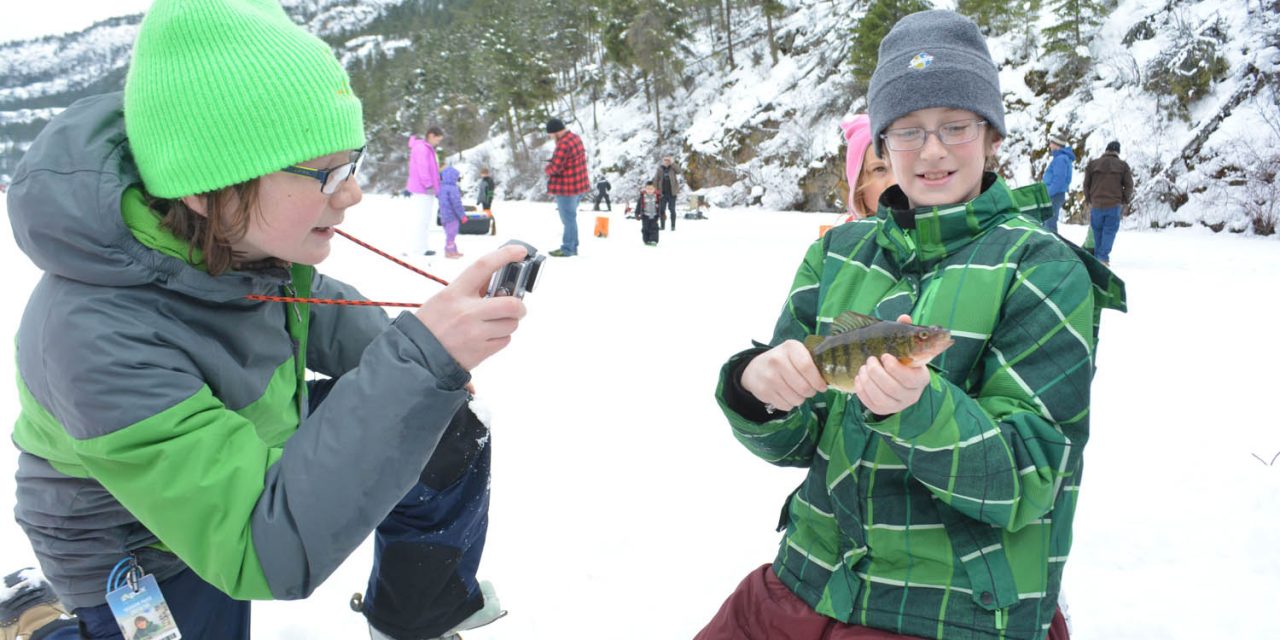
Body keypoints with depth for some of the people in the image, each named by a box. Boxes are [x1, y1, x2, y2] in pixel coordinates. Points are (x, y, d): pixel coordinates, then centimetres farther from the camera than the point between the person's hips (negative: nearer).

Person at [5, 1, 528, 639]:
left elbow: (304, 300, 3)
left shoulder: (243, 232, -21)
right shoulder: (100, 338, -40)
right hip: (146, 561, -5)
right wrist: (416, 365, -51)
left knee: (448, 440, -2)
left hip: (258, 447, 6)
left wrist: (400, 361, -13)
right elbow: (265, 552, -41)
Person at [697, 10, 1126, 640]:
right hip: (809, 584, 4)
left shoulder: (1043, 269, -9)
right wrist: (757, 387, -21)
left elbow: (1027, 479, -14)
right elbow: (791, 441, 2)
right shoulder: (837, 254, 3)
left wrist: (919, 406, -32)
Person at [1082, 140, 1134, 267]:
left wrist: (1089, 199, 18)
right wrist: (1125, 200, 13)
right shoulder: (1123, 165, 2)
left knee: (1097, 230, 13)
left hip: (1096, 204, 2)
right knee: (1110, 230, 1)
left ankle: (1097, 256, 15)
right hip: (1114, 204, -2)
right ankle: (1103, 257, -11)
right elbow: (1129, 185, 0)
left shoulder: (1093, 163, 6)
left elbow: (1086, 183, 6)